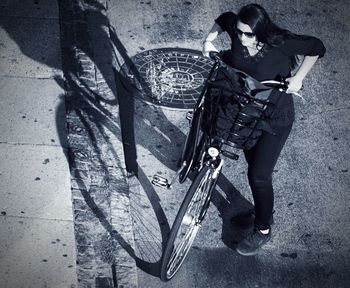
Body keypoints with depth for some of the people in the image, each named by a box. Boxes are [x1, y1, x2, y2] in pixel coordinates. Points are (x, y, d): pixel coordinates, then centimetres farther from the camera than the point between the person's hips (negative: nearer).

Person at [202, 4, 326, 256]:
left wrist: (298, 78, -19)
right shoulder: (238, 34, -14)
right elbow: (224, 18, 9)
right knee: (254, 165, 20)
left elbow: (317, 48, -11)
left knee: (259, 176, -4)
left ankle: (263, 230, 17)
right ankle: (264, 211, 44)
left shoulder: (280, 43, -26)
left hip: (275, 119, -5)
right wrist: (209, 40, -6)